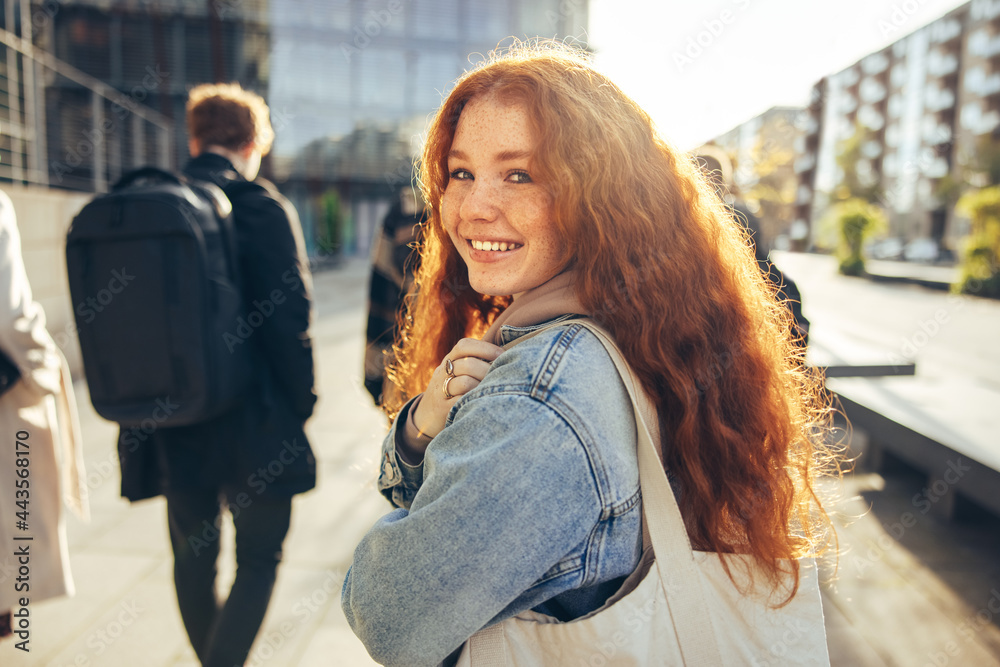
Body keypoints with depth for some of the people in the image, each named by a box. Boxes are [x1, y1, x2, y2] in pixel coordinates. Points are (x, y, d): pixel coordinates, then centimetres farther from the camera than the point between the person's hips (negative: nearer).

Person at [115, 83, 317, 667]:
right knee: (259, 559, 11)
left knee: (193, 558, 20)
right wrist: (300, 402, -3)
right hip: (250, 420, -5)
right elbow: (289, 317, -15)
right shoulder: (263, 206, -12)